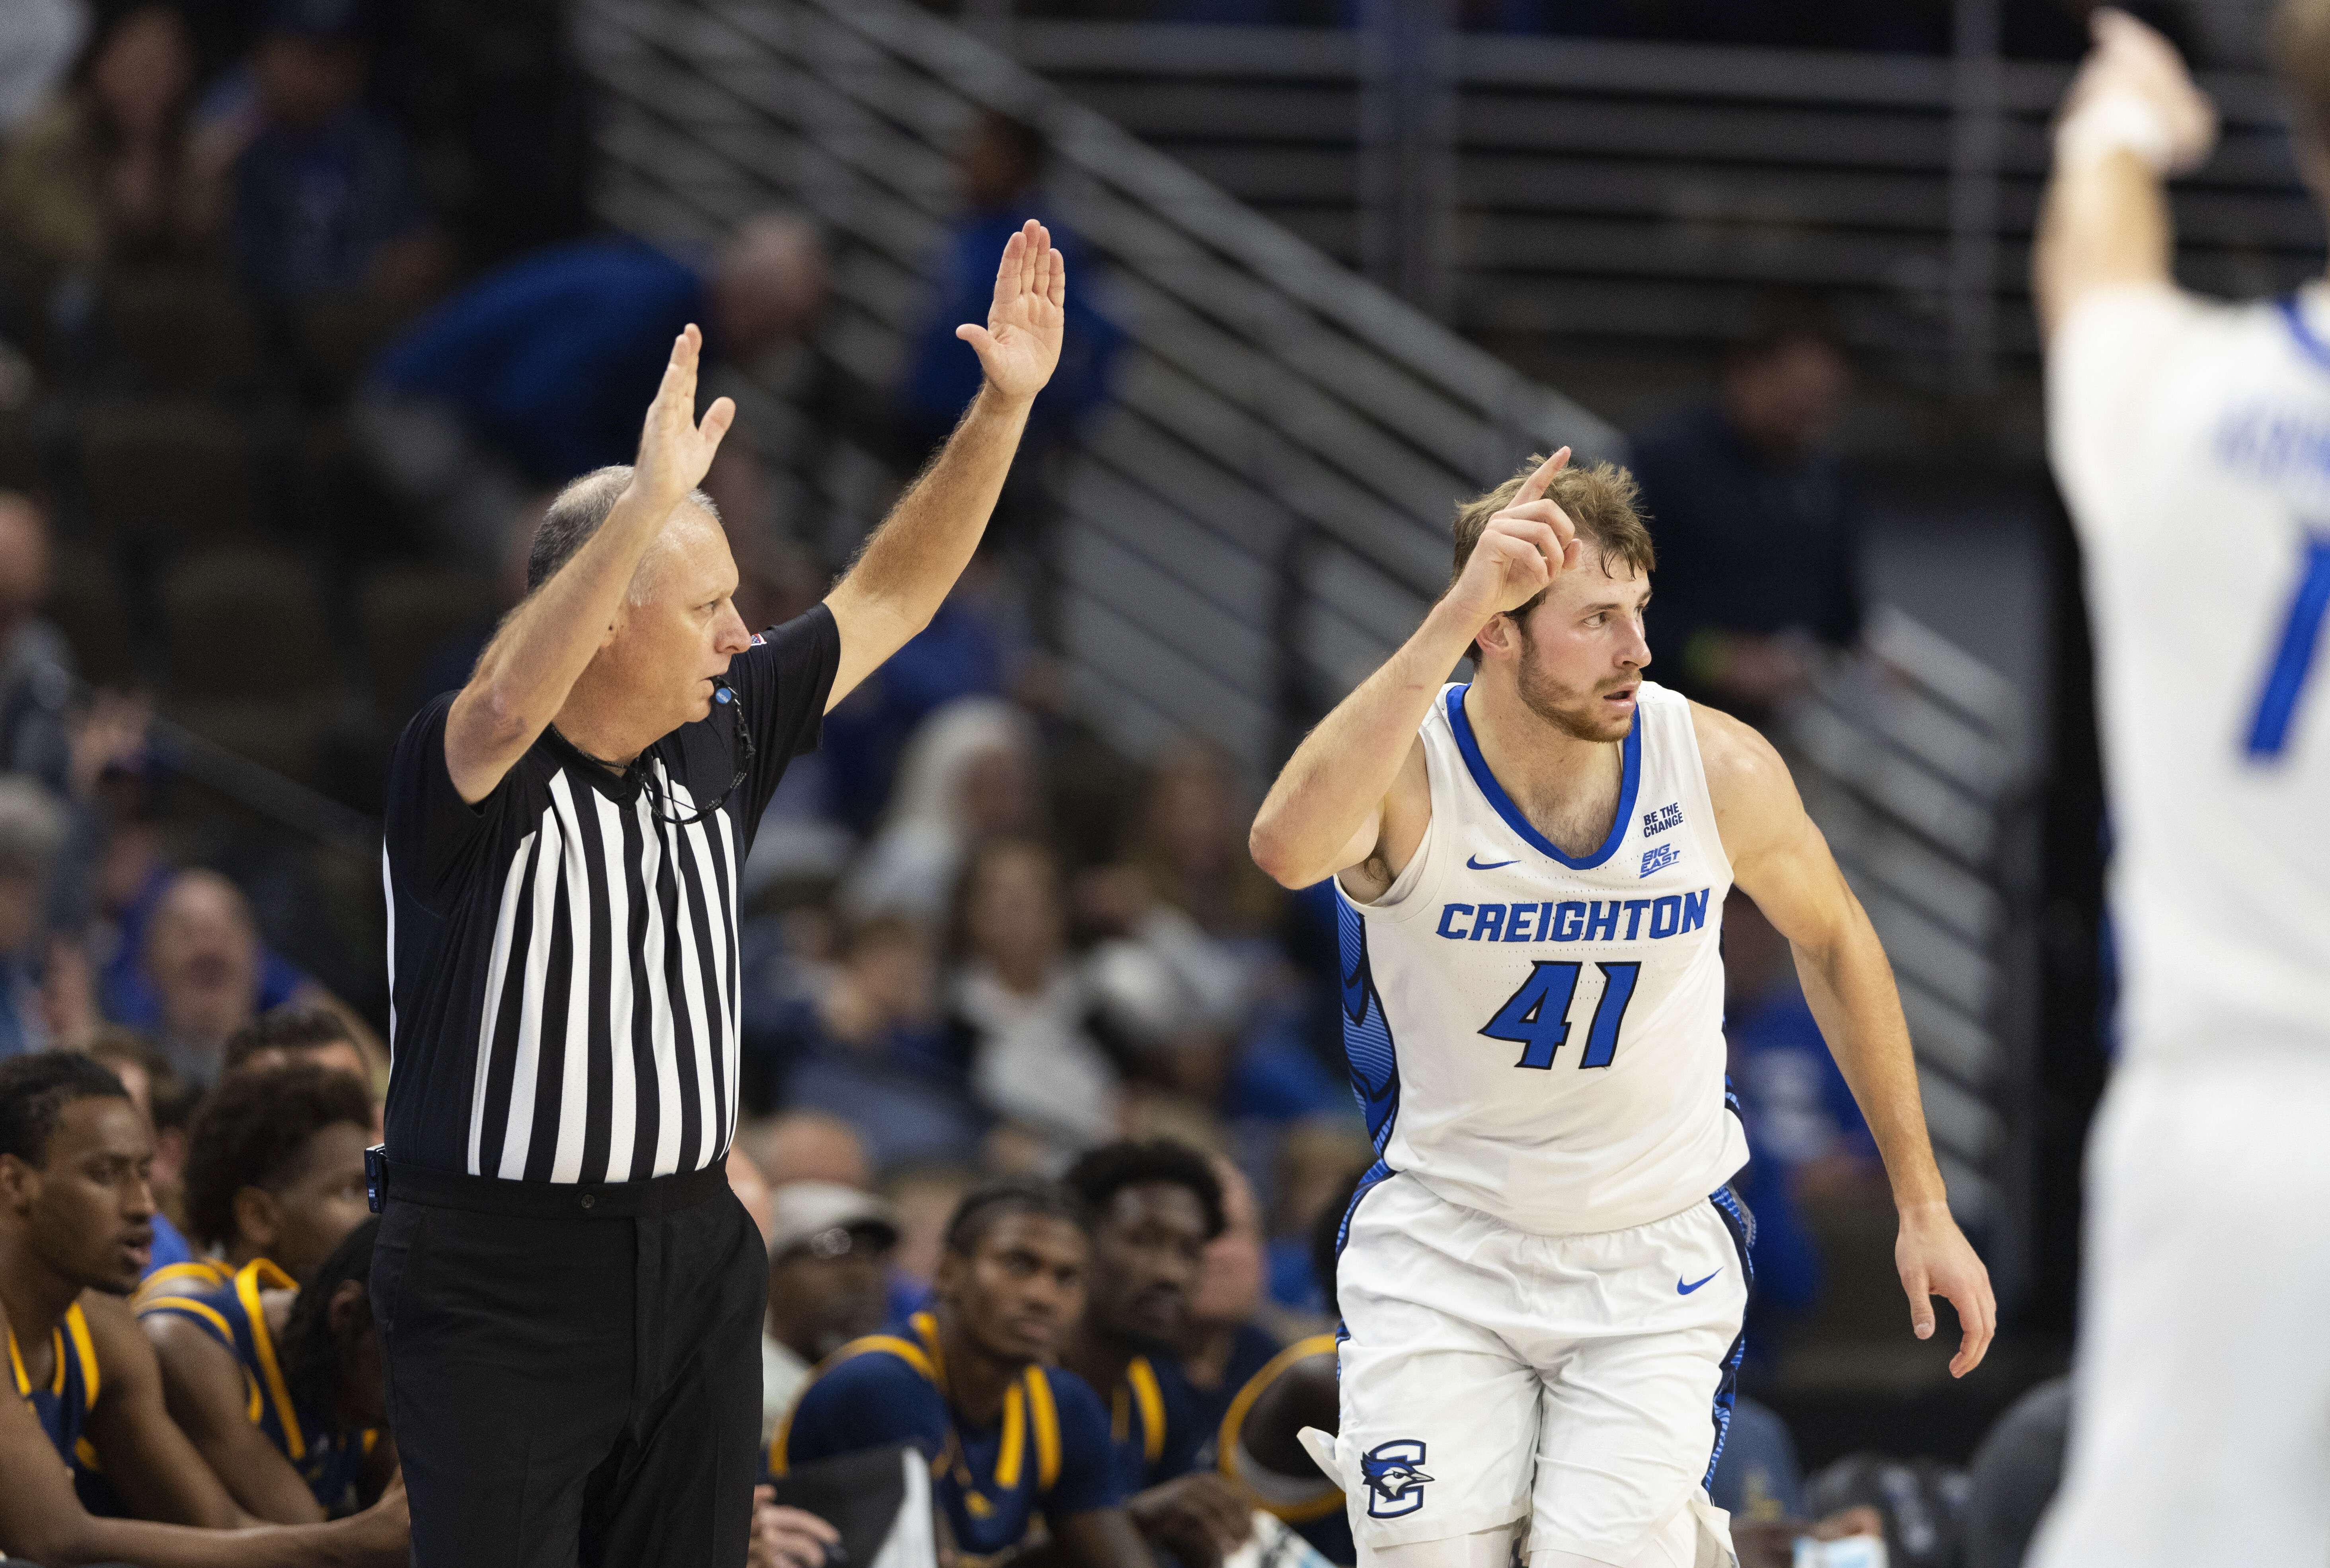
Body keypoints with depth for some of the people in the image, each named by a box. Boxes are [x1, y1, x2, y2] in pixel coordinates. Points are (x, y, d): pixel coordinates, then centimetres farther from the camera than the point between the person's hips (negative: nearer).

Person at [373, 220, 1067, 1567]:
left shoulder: (719, 744, 7)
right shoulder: (467, 773, -14)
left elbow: (888, 599, 12)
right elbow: (509, 707, -37)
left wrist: (1004, 409, 3)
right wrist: (651, 499, -48)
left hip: (696, 1262, 7)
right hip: (502, 1286, -6)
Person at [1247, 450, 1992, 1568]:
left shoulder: (1719, 768, -12)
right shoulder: (1406, 771, -20)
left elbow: (1832, 941, 7)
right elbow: (1288, 846, -44)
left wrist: (1922, 1209, 9)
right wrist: (1453, 617, -48)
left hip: (1654, 1259, 1)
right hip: (1445, 1240, -1)